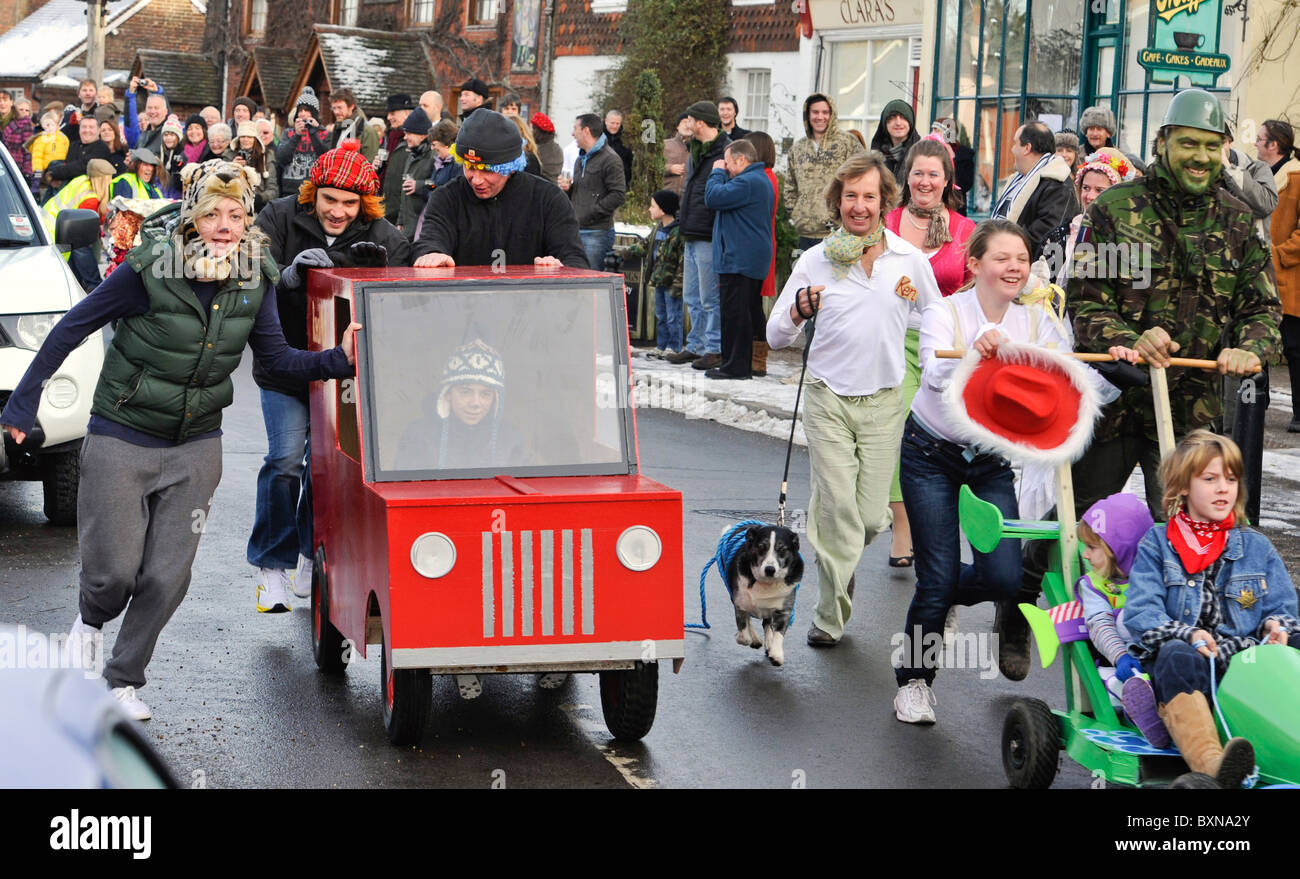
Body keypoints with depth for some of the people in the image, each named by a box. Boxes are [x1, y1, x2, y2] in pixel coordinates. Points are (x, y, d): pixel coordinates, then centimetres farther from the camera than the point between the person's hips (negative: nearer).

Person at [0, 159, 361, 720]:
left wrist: (338, 360, -15)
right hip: (121, 439, -3)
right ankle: (90, 621, 33)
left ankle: (122, 681, 23)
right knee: (114, 571, -3)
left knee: (167, 577, 3)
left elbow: (276, 357, 2)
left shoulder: (255, 278, -6)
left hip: (195, 446, 3)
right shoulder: (151, 269, -18)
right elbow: (72, 329, -9)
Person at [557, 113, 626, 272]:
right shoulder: (581, 159, 21)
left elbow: (618, 194, -16)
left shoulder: (610, 159, -9)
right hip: (576, 231, 9)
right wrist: (568, 189, 7)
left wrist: (592, 213, -17)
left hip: (597, 233, -9)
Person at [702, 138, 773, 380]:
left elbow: (713, 198, -20)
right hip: (755, 260, 11)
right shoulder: (761, 180, 18)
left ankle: (735, 365, -5)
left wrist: (717, 173, -8)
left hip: (738, 258, -11)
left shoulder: (747, 182, -17)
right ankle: (751, 361, 19)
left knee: (735, 312, -7)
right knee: (752, 312, 14)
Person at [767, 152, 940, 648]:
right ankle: (831, 618, 7)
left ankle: (833, 553, 34)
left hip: (884, 403, 1)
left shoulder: (910, 260, 2)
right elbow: (775, 336, -2)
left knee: (871, 517, -1)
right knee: (838, 510, -7)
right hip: (828, 401, -1)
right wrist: (798, 311, -22)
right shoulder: (816, 261, -1)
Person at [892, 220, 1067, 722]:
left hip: (993, 460, 3)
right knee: (938, 579, -7)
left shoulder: (1036, 323, -5)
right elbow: (935, 375, -36)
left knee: (1003, 578, -9)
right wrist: (974, 351, -55)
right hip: (931, 454, -3)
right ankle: (913, 681, 16)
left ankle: (944, 597, 27)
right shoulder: (946, 312, -16)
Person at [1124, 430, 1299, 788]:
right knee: (1177, 657, -39)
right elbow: (1140, 613, 2)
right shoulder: (1157, 544, 14)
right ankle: (1210, 762, -62)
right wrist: (1187, 635, -17)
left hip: (1242, 664, 3)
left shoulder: (1257, 547, 23)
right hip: (1180, 664, -3)